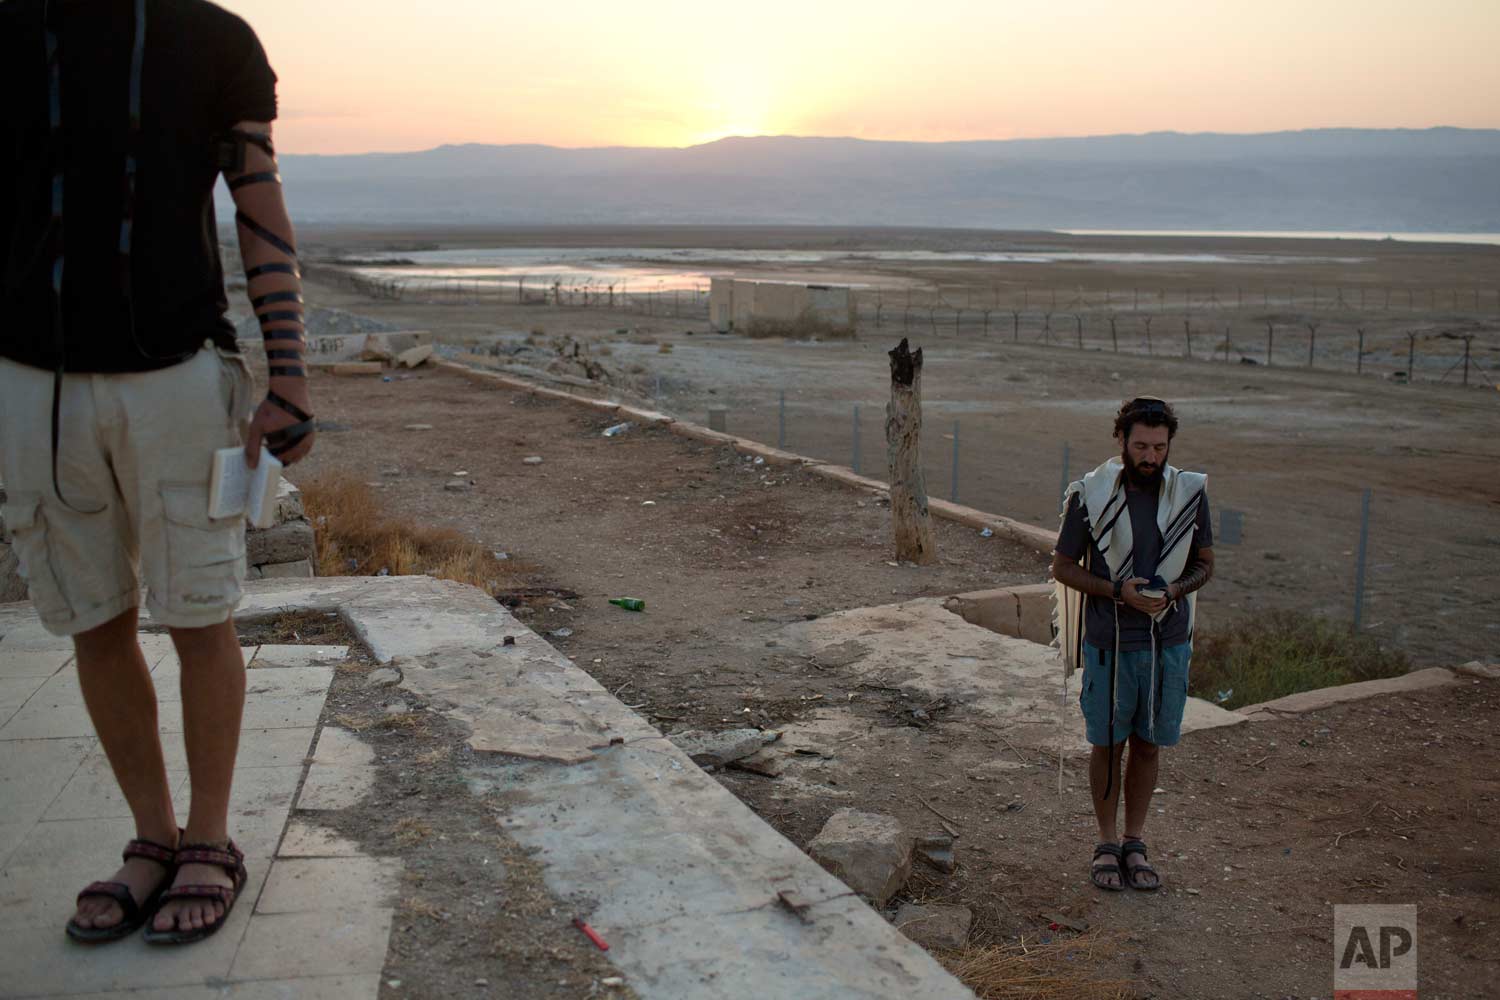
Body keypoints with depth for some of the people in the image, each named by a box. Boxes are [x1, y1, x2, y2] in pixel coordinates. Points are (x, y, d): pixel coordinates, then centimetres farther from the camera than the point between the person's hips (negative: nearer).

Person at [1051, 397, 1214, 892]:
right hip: (1109, 642, -2)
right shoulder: (1091, 494, -8)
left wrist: (1174, 591, -13)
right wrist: (1117, 592, -17)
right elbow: (1062, 567, -3)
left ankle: (1135, 843, 27)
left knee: (1149, 745, 12)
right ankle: (1106, 843, 25)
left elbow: (1205, 563, 8)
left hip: (1169, 642, 2)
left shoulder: (1190, 492, -1)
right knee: (1108, 744, 8)